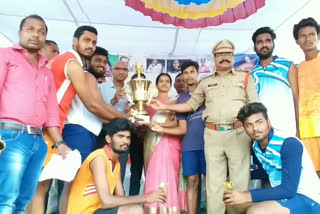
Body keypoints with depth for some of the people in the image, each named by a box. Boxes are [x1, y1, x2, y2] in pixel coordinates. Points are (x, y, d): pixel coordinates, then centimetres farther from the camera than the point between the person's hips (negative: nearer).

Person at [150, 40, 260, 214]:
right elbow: (190, 105, 20)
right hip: (212, 136, 2)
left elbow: (255, 106, 5)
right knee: (214, 182, 6)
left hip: (238, 133, -1)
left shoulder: (244, 77, 10)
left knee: (239, 181, 3)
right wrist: (165, 107, 14)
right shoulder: (205, 82, 17)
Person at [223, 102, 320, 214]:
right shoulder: (256, 146, 0)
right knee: (232, 202, 4)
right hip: (282, 195, 8)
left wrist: (246, 196, -30)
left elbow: (288, 190, -27)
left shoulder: (290, 144, -24)